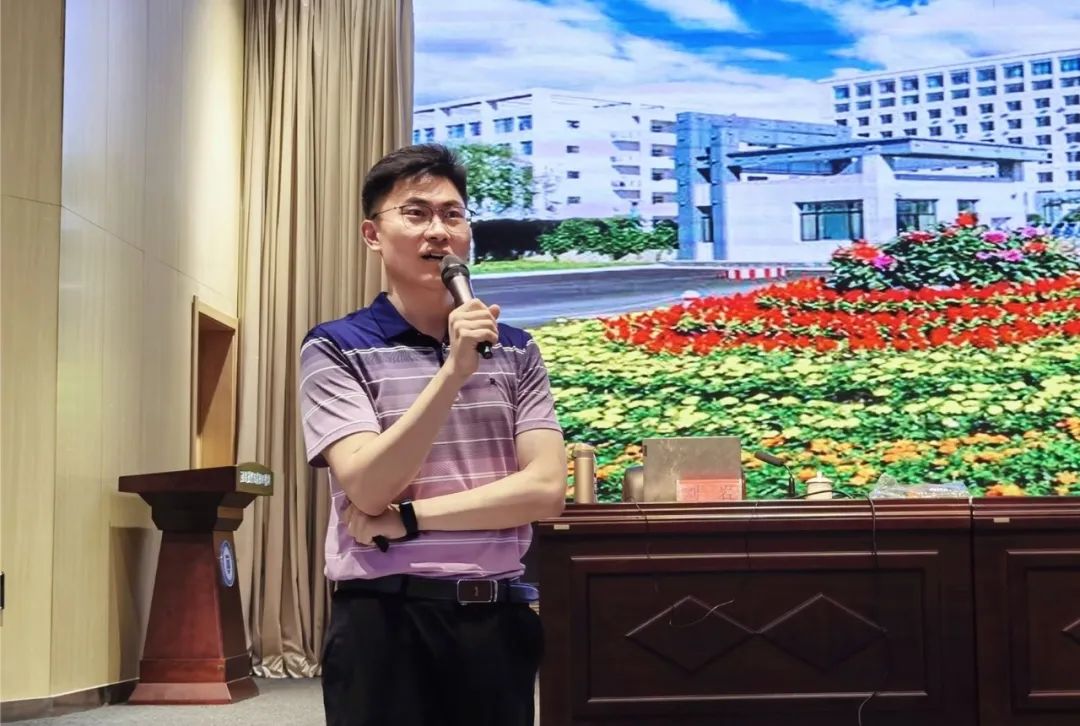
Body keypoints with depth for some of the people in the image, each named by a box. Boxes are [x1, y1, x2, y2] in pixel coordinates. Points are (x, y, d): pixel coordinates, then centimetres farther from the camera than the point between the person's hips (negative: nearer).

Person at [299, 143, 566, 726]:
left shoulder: (515, 351, 7)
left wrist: (406, 519, -11)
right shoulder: (335, 350, -3)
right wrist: (453, 371, -23)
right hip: (386, 619, -3)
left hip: (498, 616, 3)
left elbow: (546, 489, -3)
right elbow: (367, 489, -15)